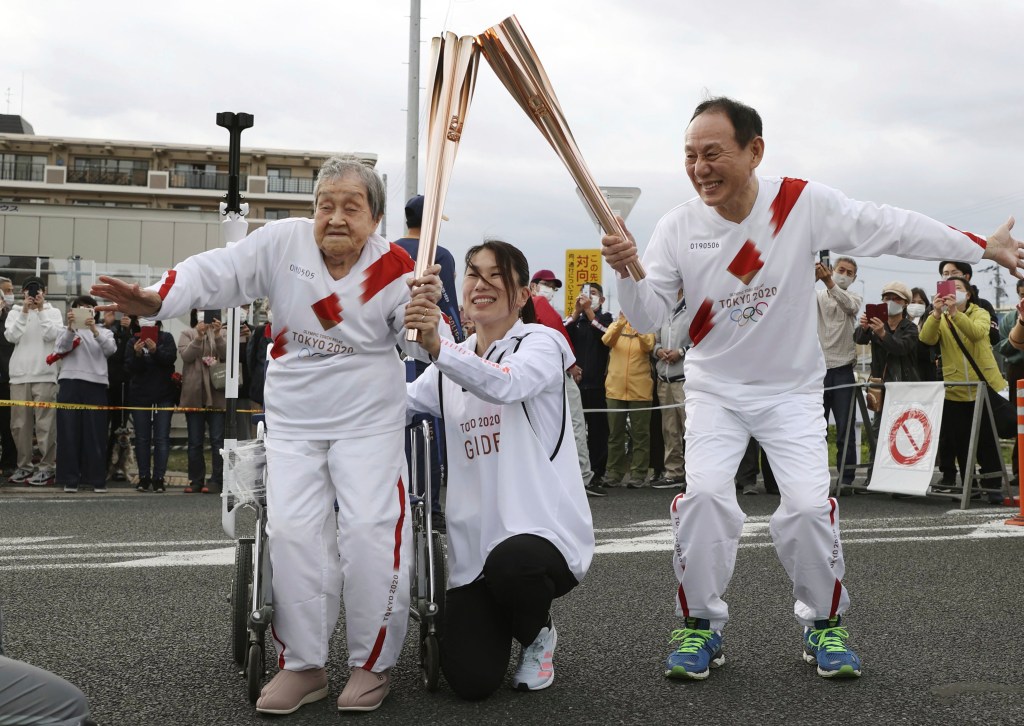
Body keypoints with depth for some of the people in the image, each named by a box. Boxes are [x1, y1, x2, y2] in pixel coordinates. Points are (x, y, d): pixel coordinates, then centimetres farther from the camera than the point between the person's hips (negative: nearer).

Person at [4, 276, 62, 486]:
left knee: (45, 423, -7)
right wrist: (24, 311, -7)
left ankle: (47, 467, -5)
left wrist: (41, 310, -8)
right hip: (19, 375, 3)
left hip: (44, 375, -3)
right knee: (20, 424, 5)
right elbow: (11, 336, -3)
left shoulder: (53, 312, 8)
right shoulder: (15, 313, 12)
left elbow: (52, 335, -8)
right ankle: (24, 466, 14)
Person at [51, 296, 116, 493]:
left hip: (96, 384, 0)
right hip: (70, 383, 0)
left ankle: (97, 480, -1)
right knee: (69, 431, -3)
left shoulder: (104, 332, 18)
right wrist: (71, 328, -24)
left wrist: (94, 330, -21)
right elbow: (62, 347, -5)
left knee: (96, 433, -3)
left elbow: (110, 349, -5)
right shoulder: (66, 331, 17)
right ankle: (69, 479, -1)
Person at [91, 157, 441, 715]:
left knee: (369, 529, -11)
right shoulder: (284, 241, -6)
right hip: (292, 421, 2)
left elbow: (423, 348, -7)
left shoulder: (393, 267, -8)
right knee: (293, 530, -8)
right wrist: (157, 301, -25)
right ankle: (303, 665, 4)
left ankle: (372, 664, 6)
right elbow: (218, 272, -10)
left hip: (368, 422, -1)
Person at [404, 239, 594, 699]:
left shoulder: (539, 342, -3)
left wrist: (437, 348, -42)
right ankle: (501, 623, 25)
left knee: (509, 563, -40)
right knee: (471, 680, -11)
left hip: (543, 528, -4)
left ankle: (537, 633, -3)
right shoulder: (450, 367, 16)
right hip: (474, 543, 4)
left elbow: (507, 384, -26)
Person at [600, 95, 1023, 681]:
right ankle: (701, 624, 2)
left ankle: (824, 622, 13)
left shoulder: (803, 204, -14)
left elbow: (891, 229, -8)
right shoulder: (679, 227, -11)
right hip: (715, 389, 1)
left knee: (810, 504, -13)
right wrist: (628, 273, -32)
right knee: (704, 493, -19)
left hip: (792, 390, 0)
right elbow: (649, 317, -11)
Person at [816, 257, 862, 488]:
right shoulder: (819, 296, 9)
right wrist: (812, 279, -34)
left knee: (845, 430, -1)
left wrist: (829, 282, -32)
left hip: (843, 371, -1)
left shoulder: (854, 298, 8)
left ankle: (847, 479, 4)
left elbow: (849, 305, -15)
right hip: (818, 369, 1)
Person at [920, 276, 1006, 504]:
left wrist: (955, 312, -35)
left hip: (985, 386, -2)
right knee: (960, 442, 5)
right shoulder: (939, 319, 7)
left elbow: (977, 332, -21)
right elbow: (927, 339, -14)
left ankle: (993, 486, 8)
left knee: (987, 440, 0)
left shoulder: (980, 314, 2)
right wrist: (936, 313, -30)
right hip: (955, 391, 2)